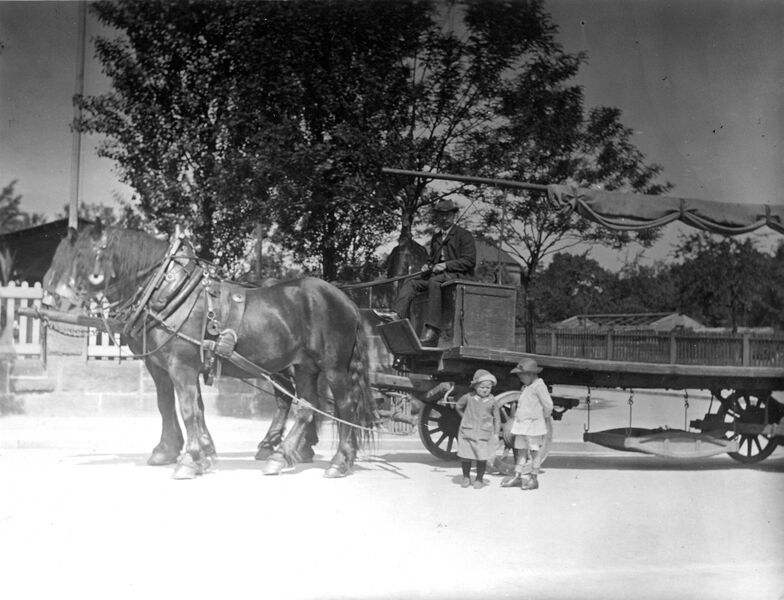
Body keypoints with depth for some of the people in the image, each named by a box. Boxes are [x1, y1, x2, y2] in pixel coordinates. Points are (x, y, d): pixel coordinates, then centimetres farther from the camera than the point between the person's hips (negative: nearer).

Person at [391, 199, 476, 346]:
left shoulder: (464, 235, 1)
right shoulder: (436, 237, 24)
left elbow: (469, 261, -8)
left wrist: (445, 265, -17)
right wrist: (428, 266, 7)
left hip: (458, 275, -7)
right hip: (437, 274, 8)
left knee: (434, 282, -36)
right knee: (410, 283, -13)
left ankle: (432, 329, -44)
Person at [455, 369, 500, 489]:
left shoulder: (492, 401, -2)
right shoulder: (468, 397, -3)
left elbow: (497, 418, 6)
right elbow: (458, 407, 16)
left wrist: (496, 434, 4)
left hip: (484, 434, 0)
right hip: (467, 432, 0)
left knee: (482, 458, 2)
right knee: (465, 457, 4)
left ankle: (479, 479, 18)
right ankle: (466, 477, 22)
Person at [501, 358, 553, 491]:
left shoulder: (539, 386, -14)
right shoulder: (526, 387, 14)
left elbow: (548, 404, -16)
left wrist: (545, 417, -3)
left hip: (534, 425, -8)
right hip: (522, 424, 8)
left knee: (534, 452, 1)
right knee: (520, 450, 11)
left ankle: (534, 478, 7)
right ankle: (518, 476, 18)